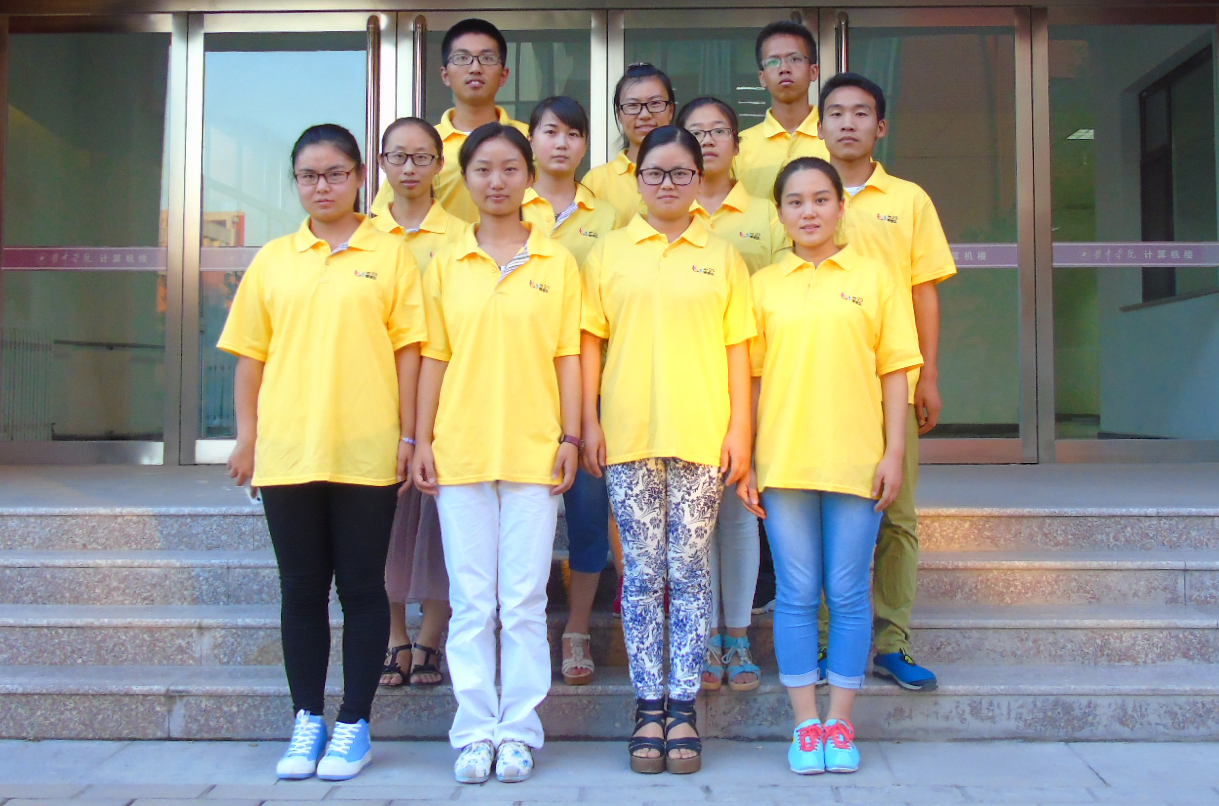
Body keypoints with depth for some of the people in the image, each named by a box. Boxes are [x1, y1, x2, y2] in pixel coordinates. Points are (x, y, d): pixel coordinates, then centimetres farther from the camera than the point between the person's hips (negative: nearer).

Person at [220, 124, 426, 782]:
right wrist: (247, 434, 4)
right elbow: (250, 353, 11)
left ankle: (354, 725, 15)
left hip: (365, 453, -2)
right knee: (301, 589, 8)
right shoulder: (273, 259, 11)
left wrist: (408, 434, -4)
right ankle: (307, 721, 20)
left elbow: (408, 349, 1)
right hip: (286, 452, 3)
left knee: (361, 587, 4)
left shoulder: (389, 254, 3)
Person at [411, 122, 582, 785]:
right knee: (470, 601, 5)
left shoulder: (556, 263, 5)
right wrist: (422, 440, 3)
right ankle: (475, 731, 16)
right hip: (460, 452, 1)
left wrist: (570, 437, -2)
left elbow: (567, 357, 4)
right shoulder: (444, 265, 9)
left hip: (534, 451, -1)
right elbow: (434, 358, 8)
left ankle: (519, 730, 14)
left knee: (524, 601, 3)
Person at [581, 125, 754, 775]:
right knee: (642, 570, 4)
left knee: (689, 568, 3)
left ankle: (682, 705, 12)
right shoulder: (609, 253, 8)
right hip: (628, 435, 0)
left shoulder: (721, 256, 9)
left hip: (701, 433, 0)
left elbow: (737, 348, 7)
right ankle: (649, 704, 13)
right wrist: (589, 422, 0)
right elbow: (590, 342, 7)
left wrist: (740, 428, 0)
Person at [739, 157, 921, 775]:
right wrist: (744, 460, 3)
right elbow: (752, 376, 8)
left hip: (856, 462, -1)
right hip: (782, 462, 1)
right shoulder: (763, 285, 8)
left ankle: (840, 725, 16)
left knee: (848, 596, 4)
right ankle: (806, 724, 15)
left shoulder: (875, 277, 6)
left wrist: (894, 452, -2)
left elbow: (893, 370, 4)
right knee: (796, 596, 5)